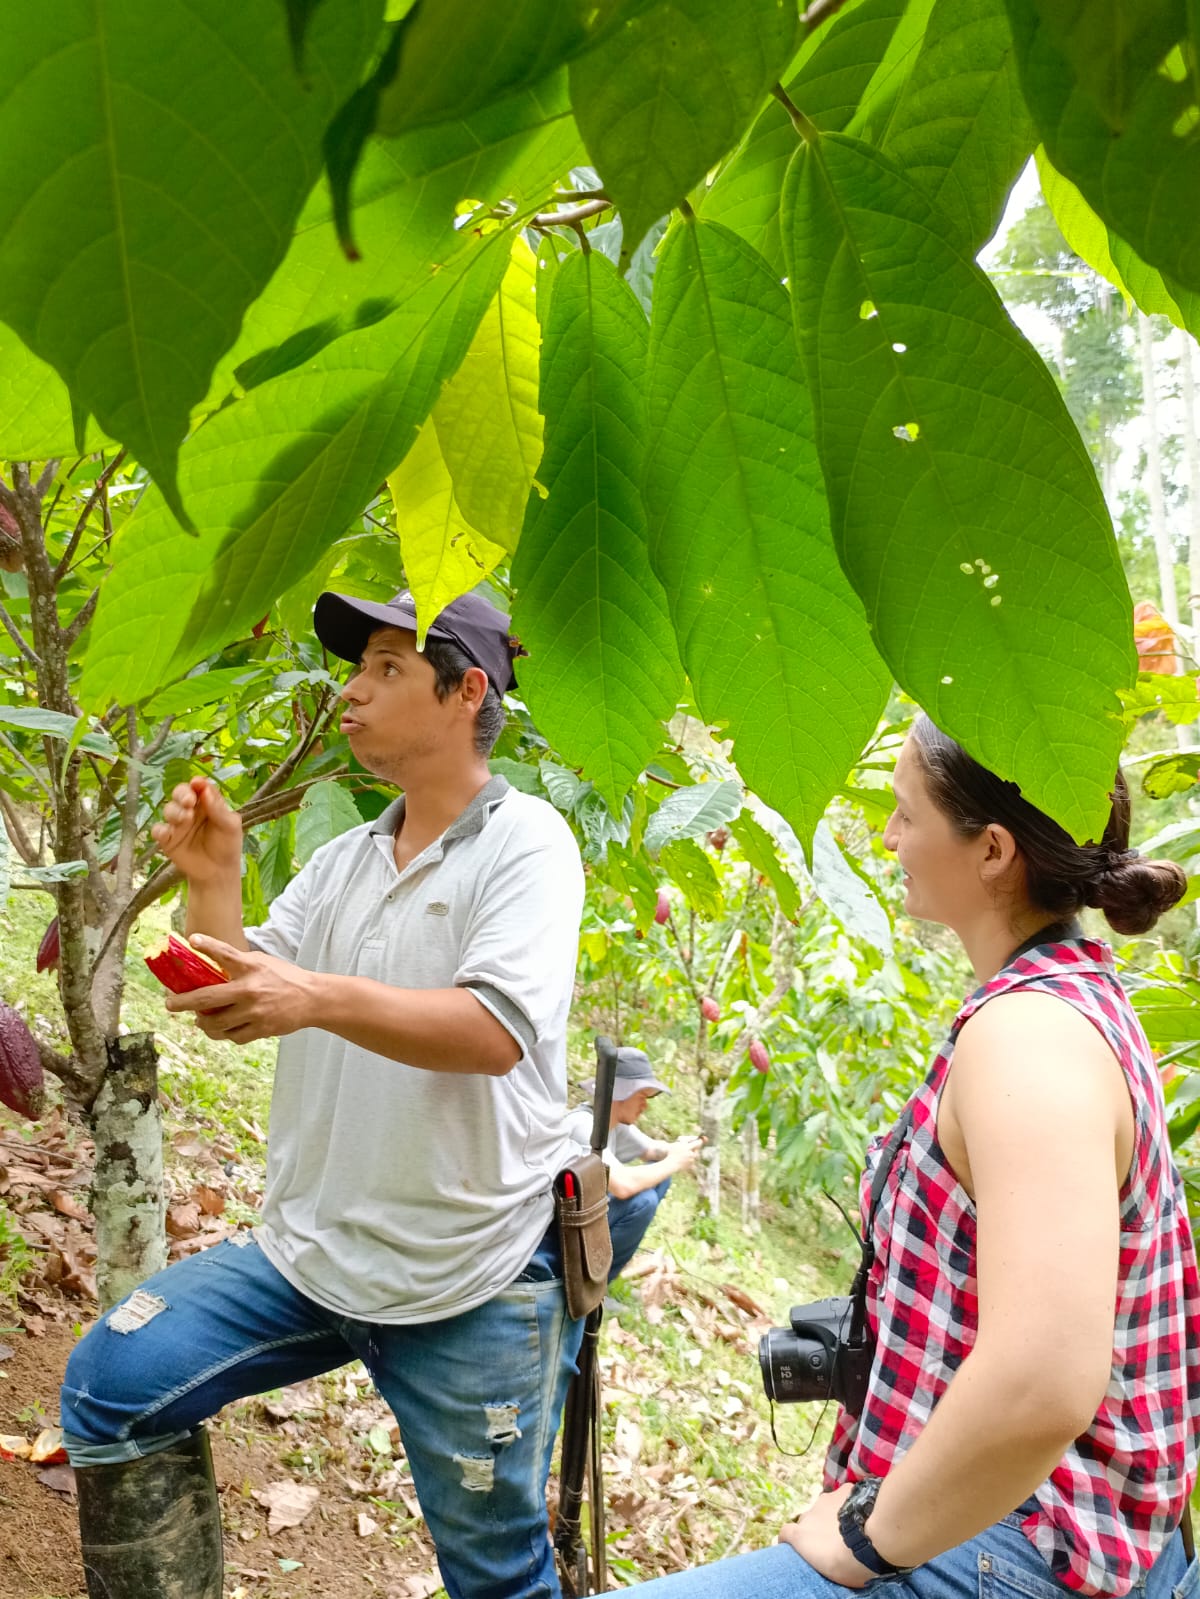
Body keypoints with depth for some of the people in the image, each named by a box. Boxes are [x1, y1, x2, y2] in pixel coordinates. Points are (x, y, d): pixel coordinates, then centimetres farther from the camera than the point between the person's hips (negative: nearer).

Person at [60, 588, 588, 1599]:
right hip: (310, 1251, 6)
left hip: (468, 1285, -5)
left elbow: (497, 1031, -24)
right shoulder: (342, 862, 10)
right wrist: (213, 880, -8)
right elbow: (231, 1010, 7)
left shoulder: (525, 842, -10)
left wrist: (322, 997, -37)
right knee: (110, 1385, -1)